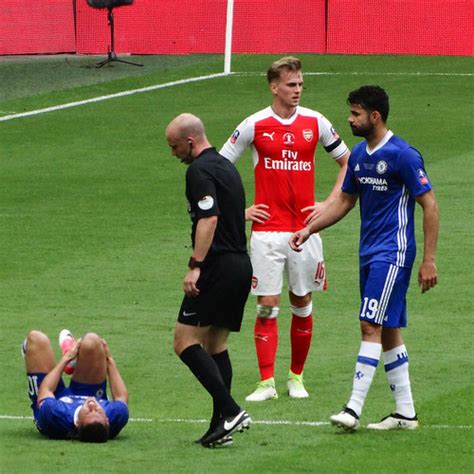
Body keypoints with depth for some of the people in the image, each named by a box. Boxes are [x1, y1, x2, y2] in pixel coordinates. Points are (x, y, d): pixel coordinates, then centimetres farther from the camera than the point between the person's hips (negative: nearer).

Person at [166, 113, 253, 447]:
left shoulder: (199, 170, -11)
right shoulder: (225, 166, 19)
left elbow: (209, 219, -22)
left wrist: (195, 266, -24)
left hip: (218, 267, -10)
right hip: (241, 264, 10)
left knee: (185, 341, -8)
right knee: (216, 345, 13)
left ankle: (230, 411, -18)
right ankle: (221, 425, 7)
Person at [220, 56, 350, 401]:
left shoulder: (316, 123, 3)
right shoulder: (254, 126, -2)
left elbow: (347, 161, 14)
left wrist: (329, 203, 4)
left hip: (305, 228, 2)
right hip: (267, 228, -2)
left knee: (302, 304, 8)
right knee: (267, 305, -5)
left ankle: (297, 376, 20)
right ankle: (267, 382, -3)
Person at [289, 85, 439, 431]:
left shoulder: (403, 155, -13)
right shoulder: (359, 155, 11)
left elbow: (430, 205, -12)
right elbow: (345, 202, 22)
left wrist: (429, 260, -15)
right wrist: (309, 230, 11)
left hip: (393, 253, -8)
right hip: (369, 253, 8)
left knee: (372, 327, -13)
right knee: (388, 331, 9)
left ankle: (354, 409, -16)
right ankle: (405, 413, 14)